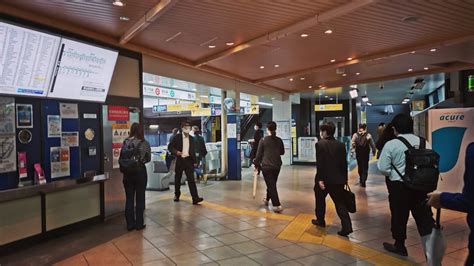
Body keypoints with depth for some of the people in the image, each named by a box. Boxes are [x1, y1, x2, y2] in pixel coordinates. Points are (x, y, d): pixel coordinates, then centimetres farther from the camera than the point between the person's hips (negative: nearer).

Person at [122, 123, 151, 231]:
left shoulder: (125, 142, -4)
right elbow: (148, 159, -2)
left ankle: (130, 224, 19)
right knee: (140, 198, 9)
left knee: (129, 199, 11)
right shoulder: (144, 143, -9)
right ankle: (139, 224, 16)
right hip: (140, 172, -2)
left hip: (128, 173, 2)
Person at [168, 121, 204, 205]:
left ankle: (195, 198, -13)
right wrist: (176, 152, -19)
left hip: (188, 160, 1)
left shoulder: (191, 138, 9)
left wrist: (195, 161, 12)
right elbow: (170, 147, 0)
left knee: (191, 179, -8)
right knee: (177, 179, 10)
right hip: (179, 160, -1)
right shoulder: (177, 137, -1)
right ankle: (177, 195, 31)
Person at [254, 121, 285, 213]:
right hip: (277, 166, 5)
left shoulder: (263, 140, -7)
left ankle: (277, 205, -7)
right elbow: (282, 152, 16)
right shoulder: (279, 140, 3)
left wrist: (257, 164, 6)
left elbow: (259, 154, -5)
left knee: (271, 185, -2)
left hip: (266, 166, -4)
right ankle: (267, 199, 39)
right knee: (272, 184, 20)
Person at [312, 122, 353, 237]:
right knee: (340, 203, 7)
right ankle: (347, 227, -3)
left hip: (324, 179, -4)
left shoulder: (320, 144, -11)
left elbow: (319, 163, -17)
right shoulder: (341, 145, 5)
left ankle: (320, 220, 32)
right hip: (338, 179, 4)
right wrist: (345, 178, 14)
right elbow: (344, 163, 7)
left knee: (320, 200, 18)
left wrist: (320, 179, -15)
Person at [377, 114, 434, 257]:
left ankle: (399, 246, 28)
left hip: (399, 186, -4)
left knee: (399, 217, 12)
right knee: (425, 217, 13)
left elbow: (383, 168, -12)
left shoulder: (391, 144, -12)